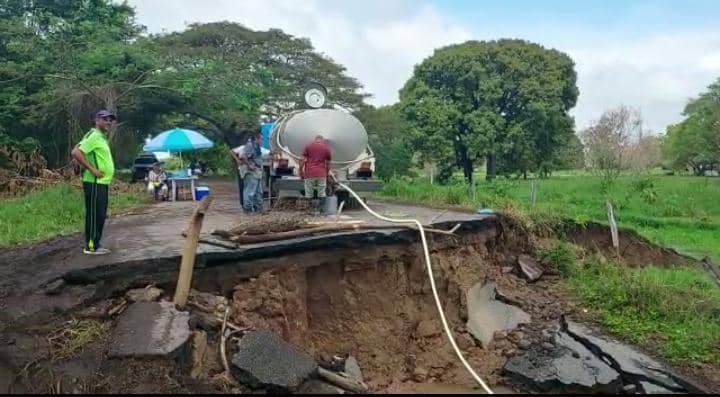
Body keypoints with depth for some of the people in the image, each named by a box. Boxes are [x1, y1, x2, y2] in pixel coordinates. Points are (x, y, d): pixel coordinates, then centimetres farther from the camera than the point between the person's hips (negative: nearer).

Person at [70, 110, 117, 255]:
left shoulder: (102, 138, 18)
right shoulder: (93, 136, -13)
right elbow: (76, 152, -23)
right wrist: (92, 169, -21)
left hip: (103, 183, 10)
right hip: (94, 183, -10)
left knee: (100, 215, 13)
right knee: (94, 214, -6)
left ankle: (96, 244, 20)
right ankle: (91, 246, -1)